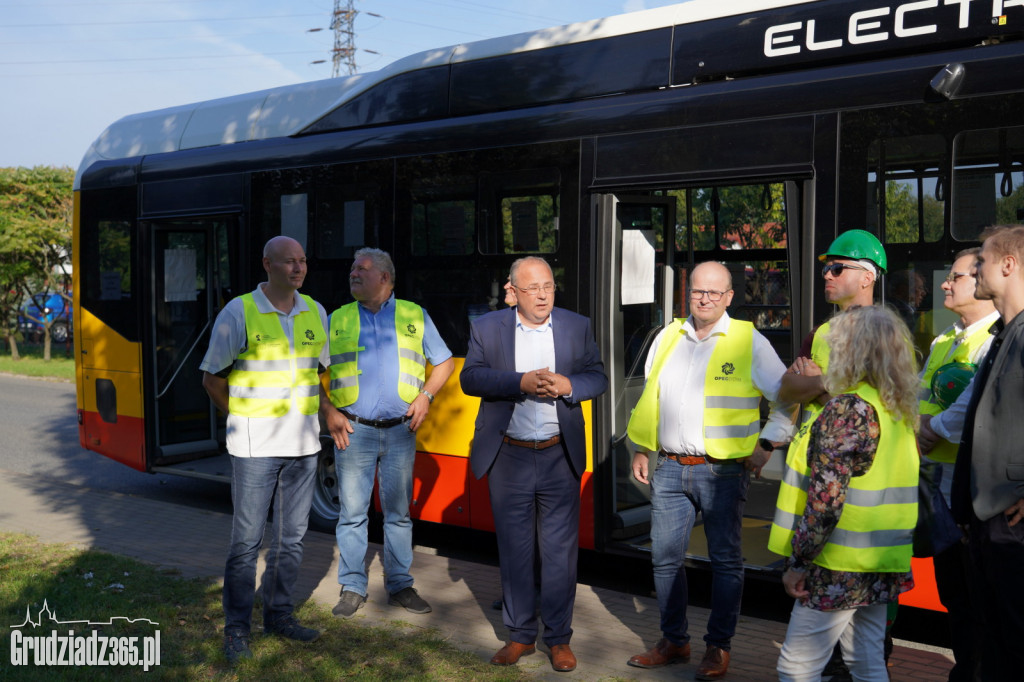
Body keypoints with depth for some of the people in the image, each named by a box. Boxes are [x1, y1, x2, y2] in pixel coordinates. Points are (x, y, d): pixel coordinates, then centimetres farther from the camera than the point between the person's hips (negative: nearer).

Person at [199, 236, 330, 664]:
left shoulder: (315, 313, 8)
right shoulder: (238, 313, -7)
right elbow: (212, 378, 1)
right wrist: (243, 418, 4)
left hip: (303, 444, 5)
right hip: (255, 446, -5)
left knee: (292, 536, 12)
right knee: (247, 540, 1)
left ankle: (279, 614, 27)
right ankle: (236, 627, 14)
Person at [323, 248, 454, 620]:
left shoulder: (415, 316, 7)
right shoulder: (337, 320, 8)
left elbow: (444, 361, 13)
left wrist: (426, 396, -1)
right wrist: (329, 412, -2)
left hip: (400, 432, 0)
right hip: (353, 431, 0)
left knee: (398, 512, 8)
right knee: (352, 513, 3)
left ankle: (400, 585, 19)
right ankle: (352, 588, 14)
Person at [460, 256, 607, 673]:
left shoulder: (577, 327, 5)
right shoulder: (486, 328, 1)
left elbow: (598, 378, 3)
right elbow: (470, 377, -9)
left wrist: (567, 384, -18)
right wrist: (521, 382, -22)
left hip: (560, 456, 0)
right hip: (508, 457, 0)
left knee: (560, 551, 5)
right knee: (514, 550, 10)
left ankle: (559, 638, 19)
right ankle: (520, 635, 24)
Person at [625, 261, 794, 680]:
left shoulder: (749, 342, -2)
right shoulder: (667, 338, 11)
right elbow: (649, 399, 19)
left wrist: (766, 446, -5)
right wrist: (641, 450, 17)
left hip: (723, 471, -4)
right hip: (669, 469, 4)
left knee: (725, 560, 4)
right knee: (665, 557, 8)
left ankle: (719, 647, 18)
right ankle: (673, 641, 24)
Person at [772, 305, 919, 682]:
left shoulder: (847, 408, -18)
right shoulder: (898, 411, 9)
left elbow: (826, 499, -23)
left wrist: (798, 562, -15)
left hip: (841, 569, -9)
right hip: (881, 566, 9)